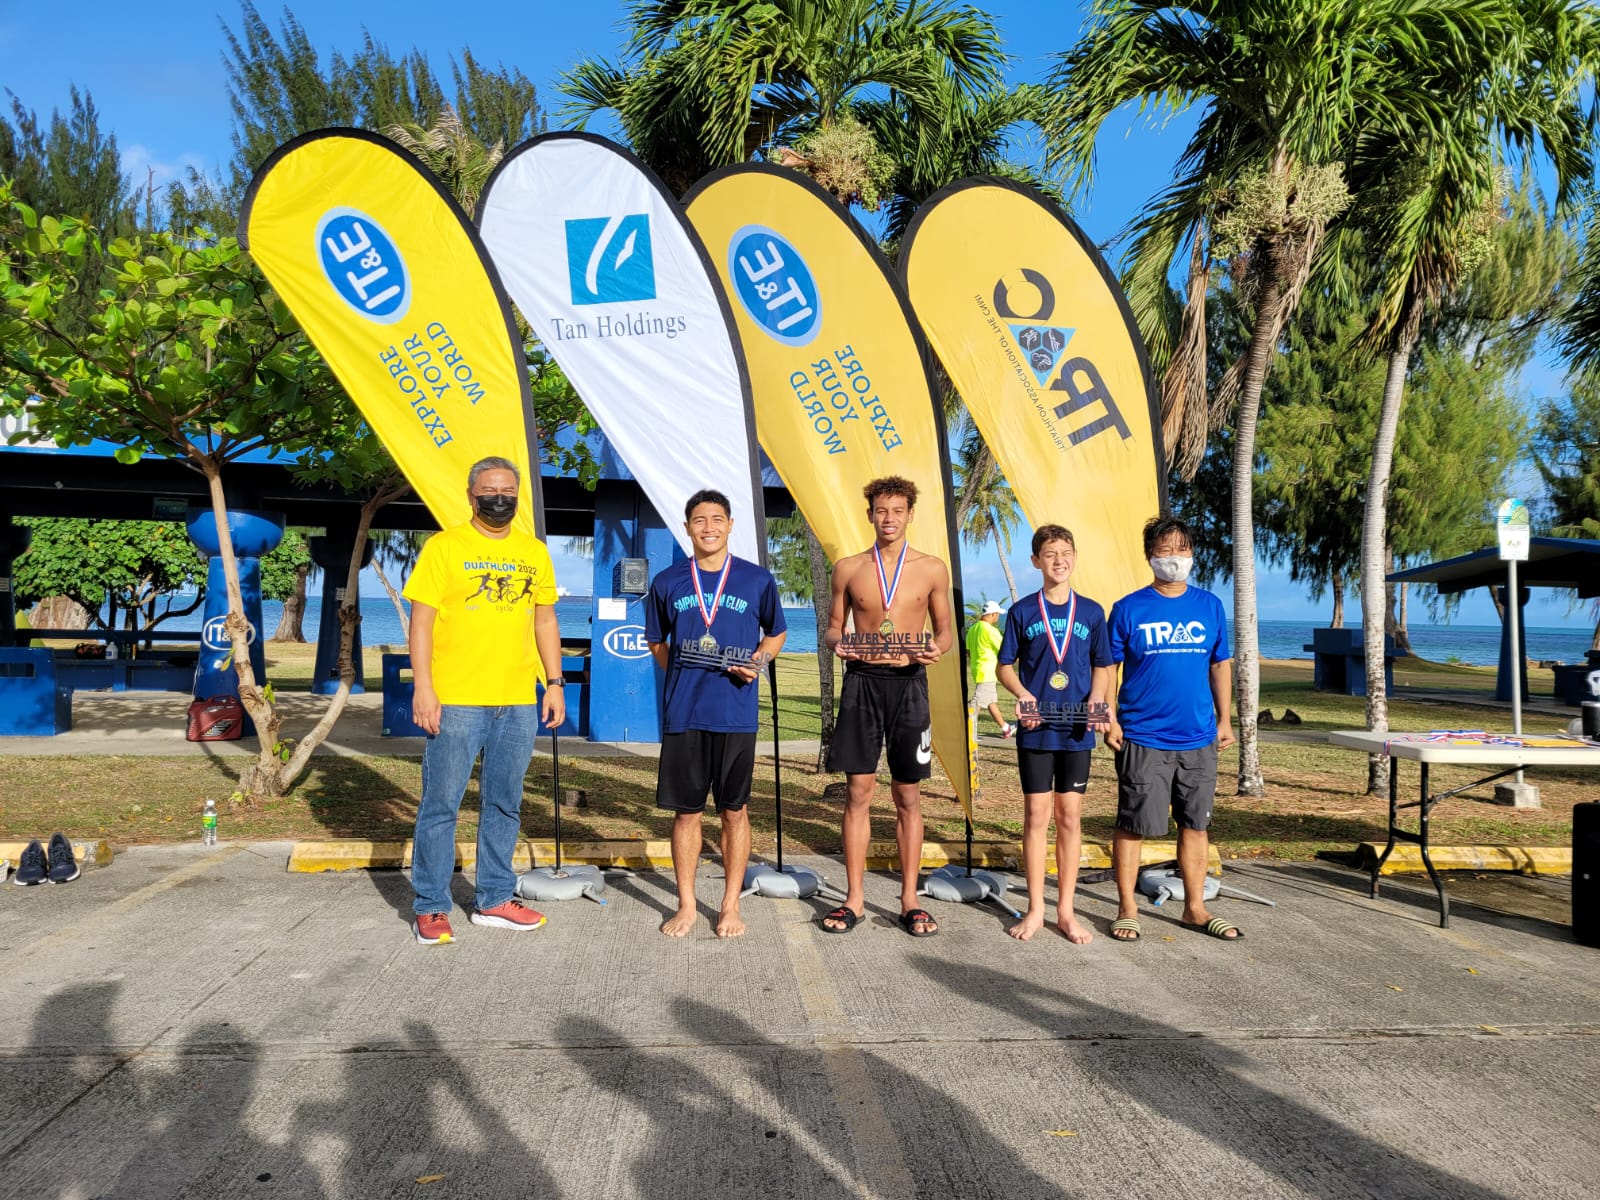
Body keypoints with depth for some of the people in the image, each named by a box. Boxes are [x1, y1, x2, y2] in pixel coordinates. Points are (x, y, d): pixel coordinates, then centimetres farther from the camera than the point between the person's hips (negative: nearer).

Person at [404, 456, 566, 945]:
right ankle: (431, 907, 13)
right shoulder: (444, 546, -1)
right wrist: (423, 687, -13)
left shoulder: (534, 552, 12)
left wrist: (555, 683, 10)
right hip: (455, 701, -4)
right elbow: (421, 619, -5)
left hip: (518, 703, 4)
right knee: (441, 805, 2)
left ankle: (494, 899, 24)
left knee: (504, 806, 12)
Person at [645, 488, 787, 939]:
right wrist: (679, 670, 3)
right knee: (686, 812, 7)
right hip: (683, 713, 1)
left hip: (737, 713, -1)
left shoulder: (758, 579, 2)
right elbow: (655, 640, 19)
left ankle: (731, 905, 20)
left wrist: (758, 660, -5)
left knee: (735, 811, 6)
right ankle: (686, 905, 21)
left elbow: (776, 633, 14)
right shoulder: (667, 582, 5)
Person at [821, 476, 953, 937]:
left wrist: (936, 649, -13)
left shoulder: (932, 569, 4)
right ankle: (854, 899, 12)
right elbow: (833, 627, 12)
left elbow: (945, 630, 10)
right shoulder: (849, 568, 6)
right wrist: (837, 644, -11)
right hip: (862, 681, 0)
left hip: (909, 683, 0)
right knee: (859, 792, 2)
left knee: (908, 796, 4)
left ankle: (910, 901, 14)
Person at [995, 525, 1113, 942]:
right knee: (1036, 816, 3)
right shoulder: (1022, 611, 2)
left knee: (1070, 818, 6)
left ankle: (1066, 911, 16)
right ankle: (1036, 909, 14)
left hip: (1076, 730, 1)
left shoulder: (1091, 612, 5)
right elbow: (1005, 665, 6)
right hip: (1035, 728, -1)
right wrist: (1022, 694, -13)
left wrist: (1097, 698, -10)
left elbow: (1102, 666, 10)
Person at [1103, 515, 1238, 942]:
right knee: (1132, 824, 2)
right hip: (1142, 739, -3)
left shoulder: (1209, 606, 6)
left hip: (1198, 739, 3)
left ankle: (1195, 908, 24)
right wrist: (1111, 721, -8)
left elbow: (1221, 665, 12)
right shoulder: (1128, 609, -3)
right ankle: (1127, 909, 15)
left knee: (1195, 824, 12)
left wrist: (1225, 719, 7)